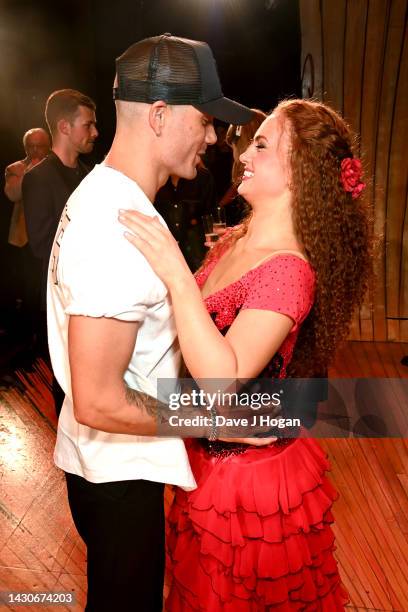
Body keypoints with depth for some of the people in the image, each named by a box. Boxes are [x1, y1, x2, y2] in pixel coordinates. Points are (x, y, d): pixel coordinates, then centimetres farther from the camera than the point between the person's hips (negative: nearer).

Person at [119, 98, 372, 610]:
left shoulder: (288, 271, -27)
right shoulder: (233, 241, 0)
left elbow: (223, 378, -35)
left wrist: (177, 275, -38)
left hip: (250, 472, -8)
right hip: (210, 460, 8)